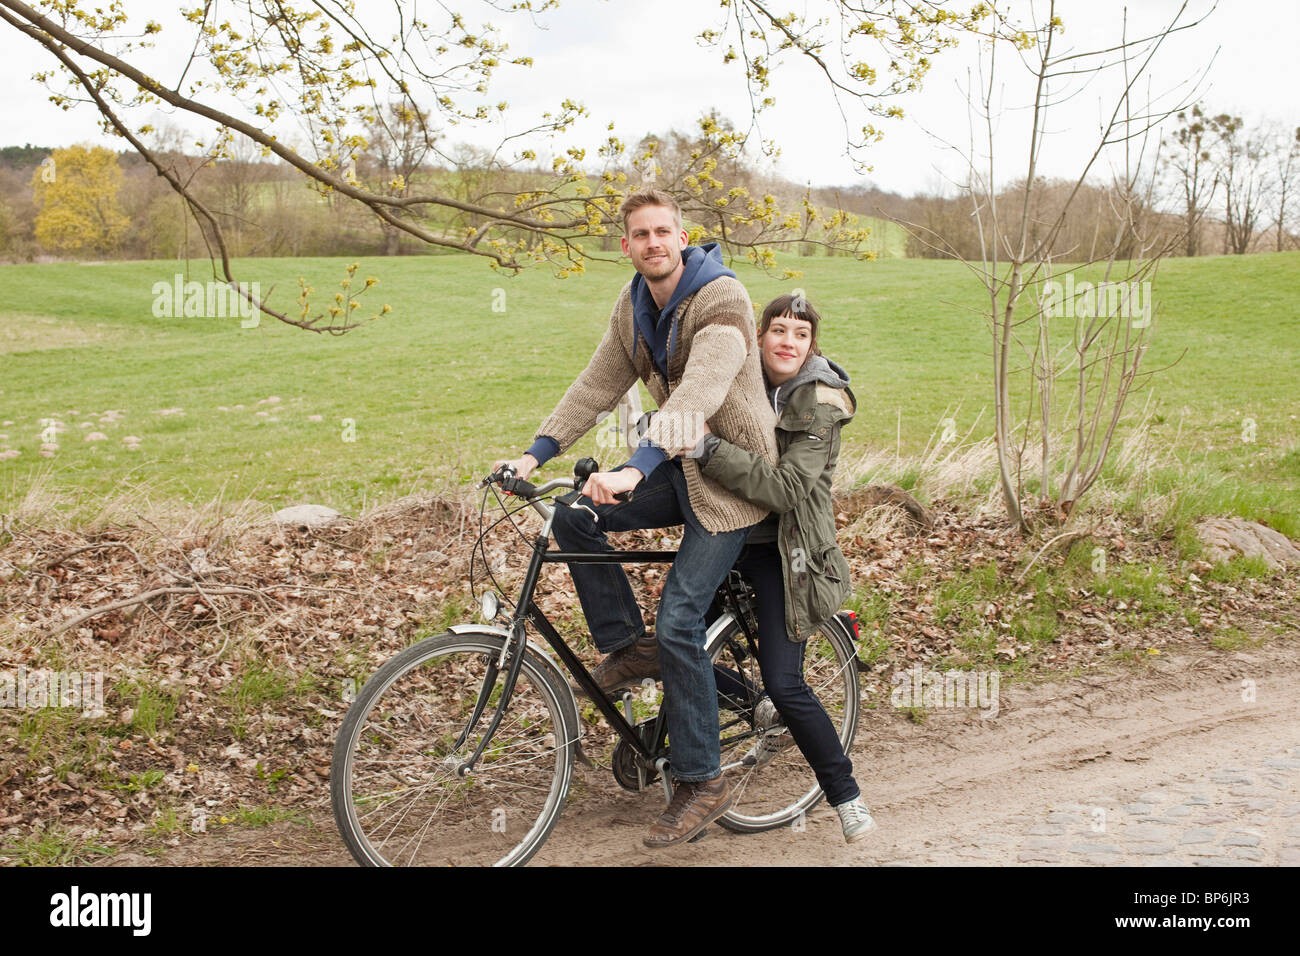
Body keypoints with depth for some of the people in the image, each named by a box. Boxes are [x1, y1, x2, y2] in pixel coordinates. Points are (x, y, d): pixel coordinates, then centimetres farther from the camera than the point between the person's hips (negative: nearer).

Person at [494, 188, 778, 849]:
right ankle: (628, 647, 6)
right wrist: (535, 454, -6)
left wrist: (634, 469, -46)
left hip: (732, 474, -7)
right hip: (677, 466, 7)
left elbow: (698, 392, -34)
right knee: (572, 516, -12)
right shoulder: (633, 308, 6)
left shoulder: (722, 301, -20)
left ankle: (702, 783, -2)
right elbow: (596, 387, 6)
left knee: (678, 620, -14)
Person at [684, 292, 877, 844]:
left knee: (784, 684, -13)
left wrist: (707, 450, -35)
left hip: (783, 552, -6)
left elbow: (786, 489, -27)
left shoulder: (819, 405, -14)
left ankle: (846, 795, 9)